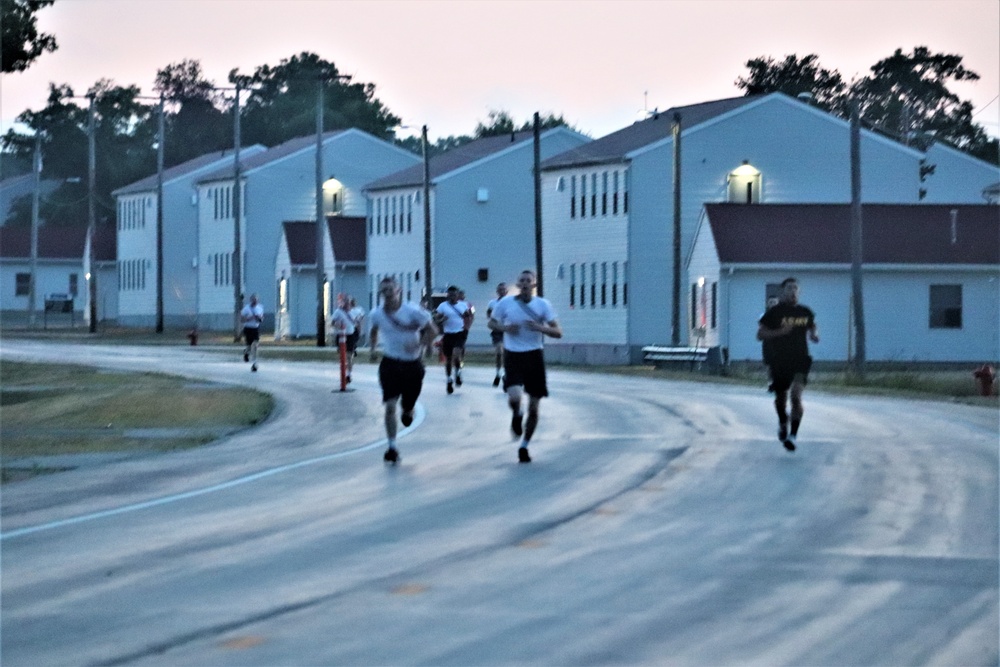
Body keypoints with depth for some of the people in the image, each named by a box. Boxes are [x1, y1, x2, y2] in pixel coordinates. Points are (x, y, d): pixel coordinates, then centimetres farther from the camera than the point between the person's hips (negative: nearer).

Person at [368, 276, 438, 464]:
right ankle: (392, 448, -8)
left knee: (408, 405, 10)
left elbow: (432, 331, -8)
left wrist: (418, 346, -22)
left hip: (412, 364, -1)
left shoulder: (412, 311, -15)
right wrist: (372, 348, 2)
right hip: (390, 363, 1)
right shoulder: (377, 314, -4)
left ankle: (407, 412, 50)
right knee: (390, 406, -12)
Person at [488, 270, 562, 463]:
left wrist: (540, 328, -22)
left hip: (534, 357, 1)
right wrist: (504, 328, -8)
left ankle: (524, 446, 22)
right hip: (513, 356, -1)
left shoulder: (543, 305, -1)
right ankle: (516, 416, 13)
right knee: (514, 397, -24)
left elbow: (558, 332, -3)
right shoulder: (505, 303, -1)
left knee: (533, 408, 4)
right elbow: (491, 323, 14)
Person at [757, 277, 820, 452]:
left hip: (800, 360, 0)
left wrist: (814, 335, -3)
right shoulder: (774, 312, -4)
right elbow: (760, 334, -4)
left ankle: (793, 435, -16)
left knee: (796, 396, -18)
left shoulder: (805, 312, 5)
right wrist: (780, 332, -18)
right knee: (781, 398, 15)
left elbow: (813, 329, 21)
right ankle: (783, 423, 46)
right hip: (779, 360, 0)